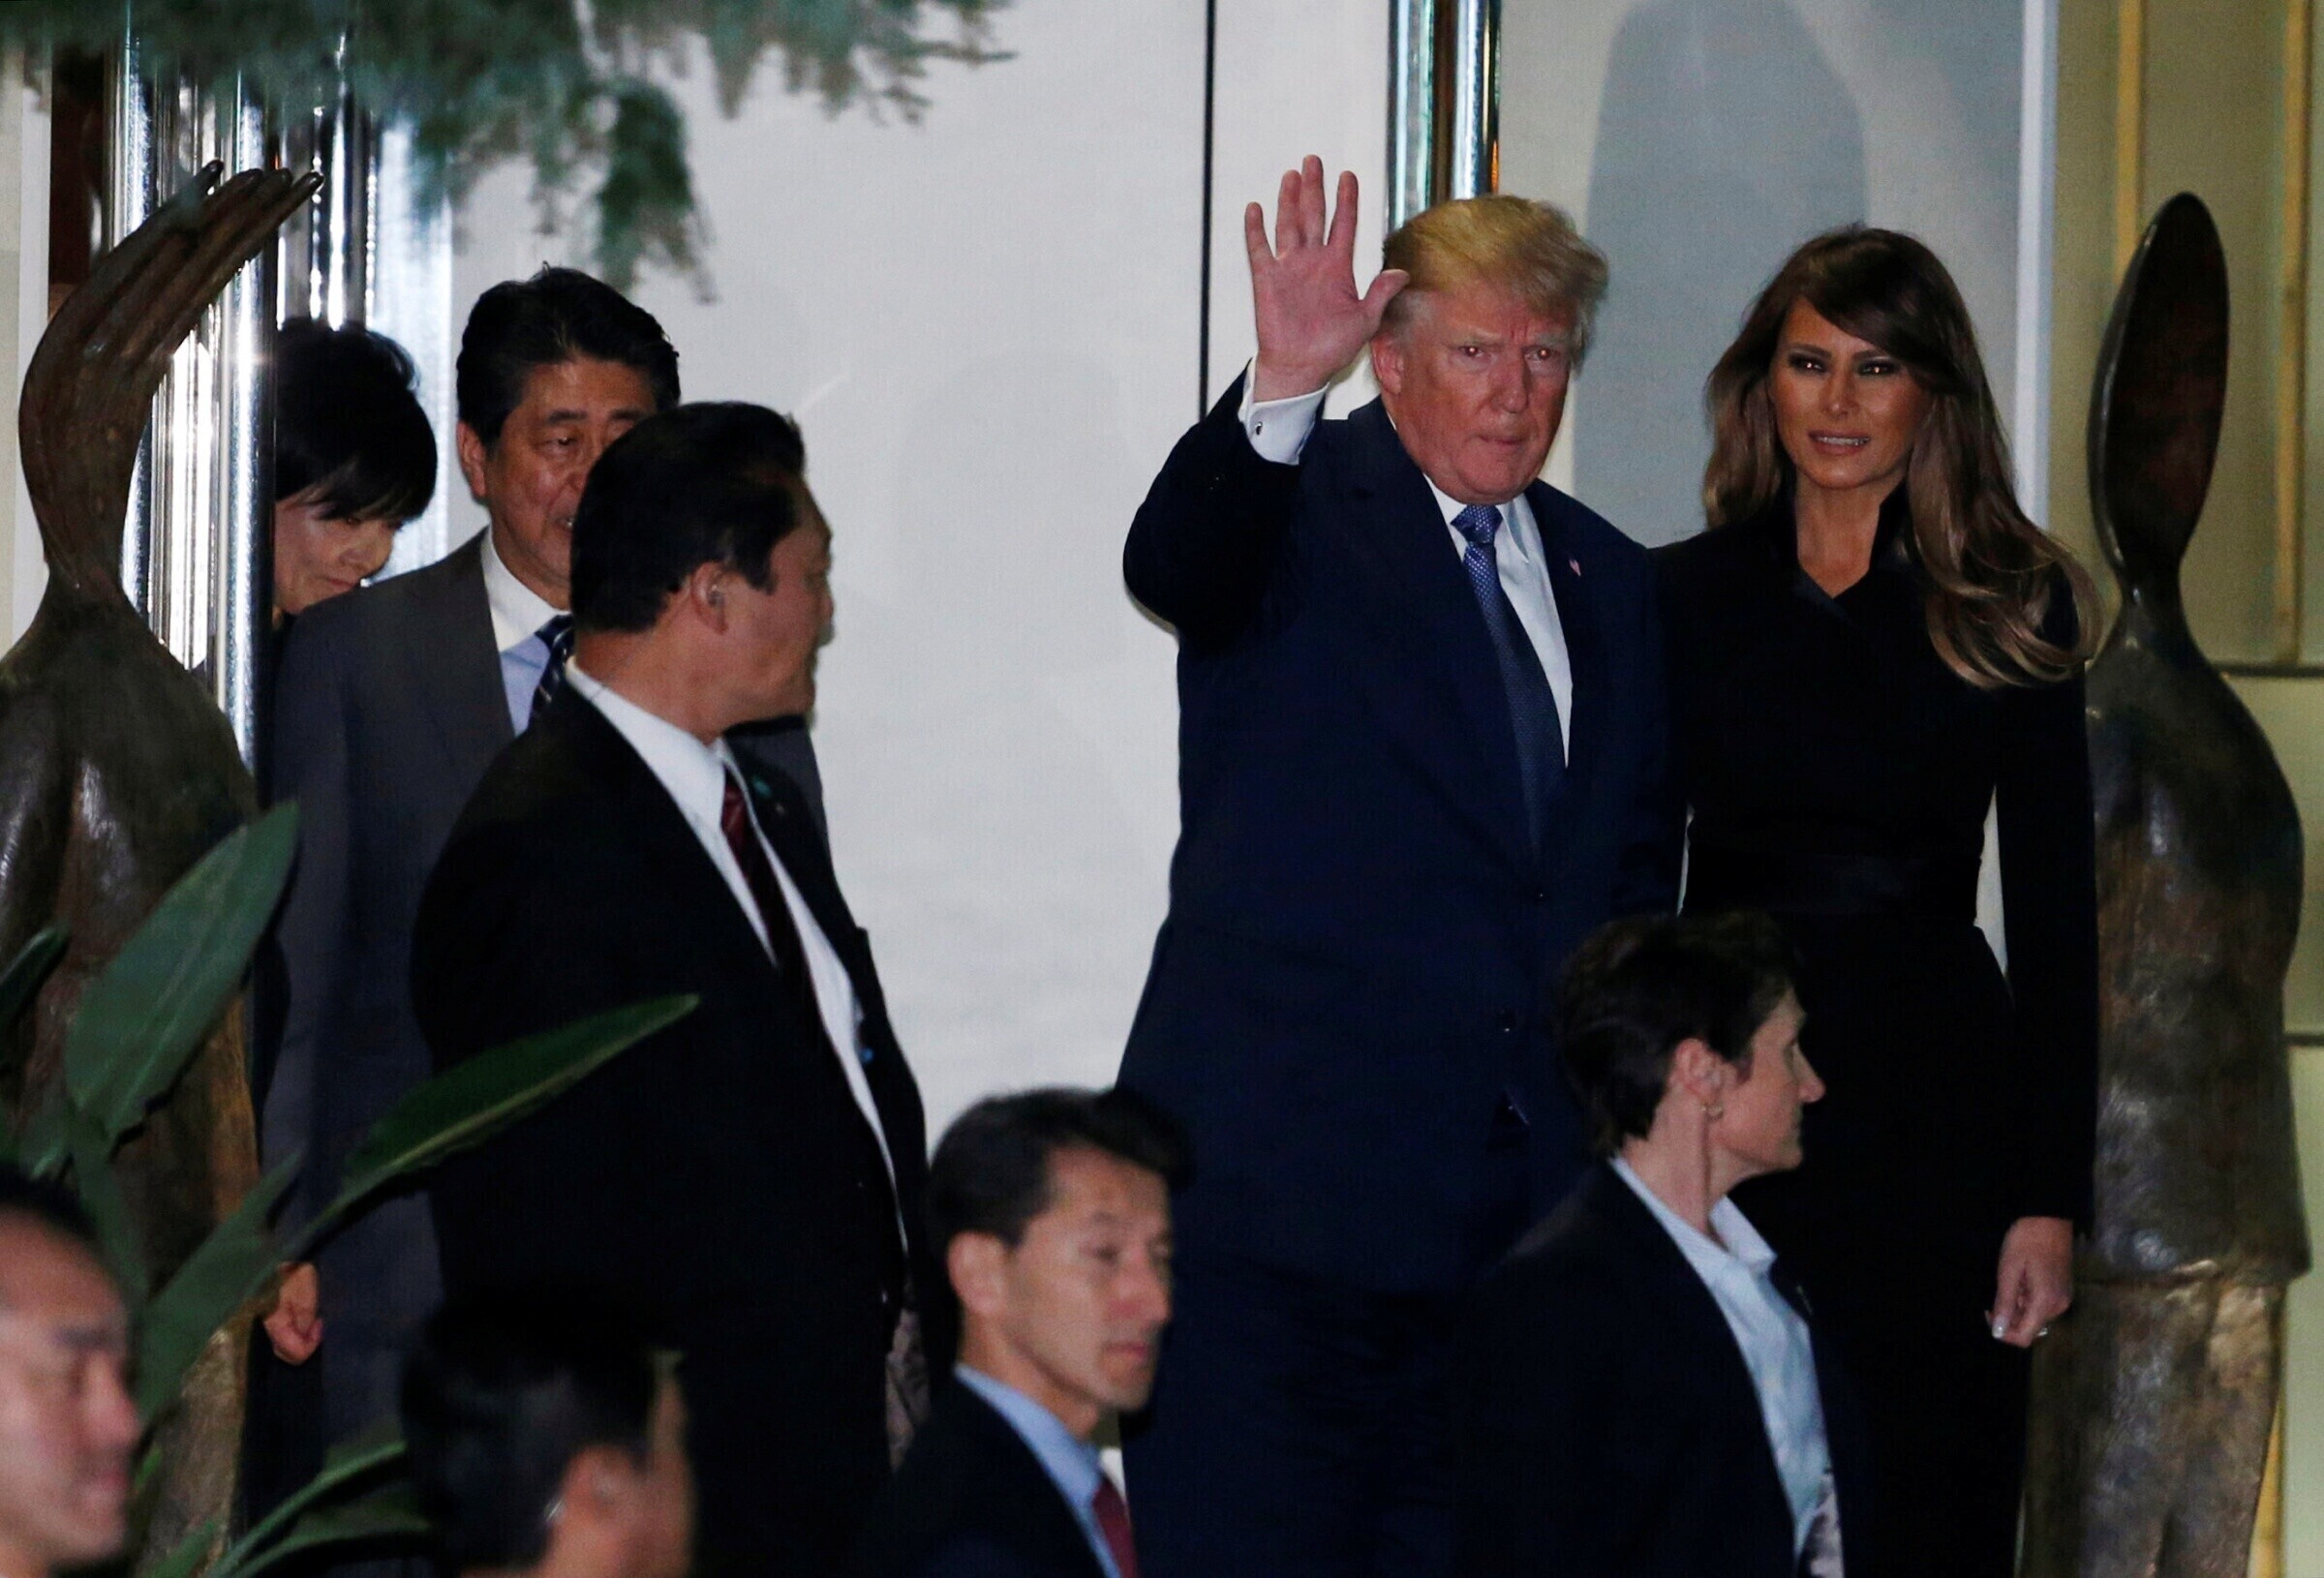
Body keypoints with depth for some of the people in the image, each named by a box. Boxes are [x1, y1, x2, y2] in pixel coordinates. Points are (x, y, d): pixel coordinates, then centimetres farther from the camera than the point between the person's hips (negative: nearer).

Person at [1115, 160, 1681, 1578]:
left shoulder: (1607, 581, 16)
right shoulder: (1303, 514, -1)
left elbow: (1641, 863, 23)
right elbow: (1172, 567, -26)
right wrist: (1280, 395, -42)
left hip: (1522, 1196, 5)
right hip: (1284, 1182, -5)